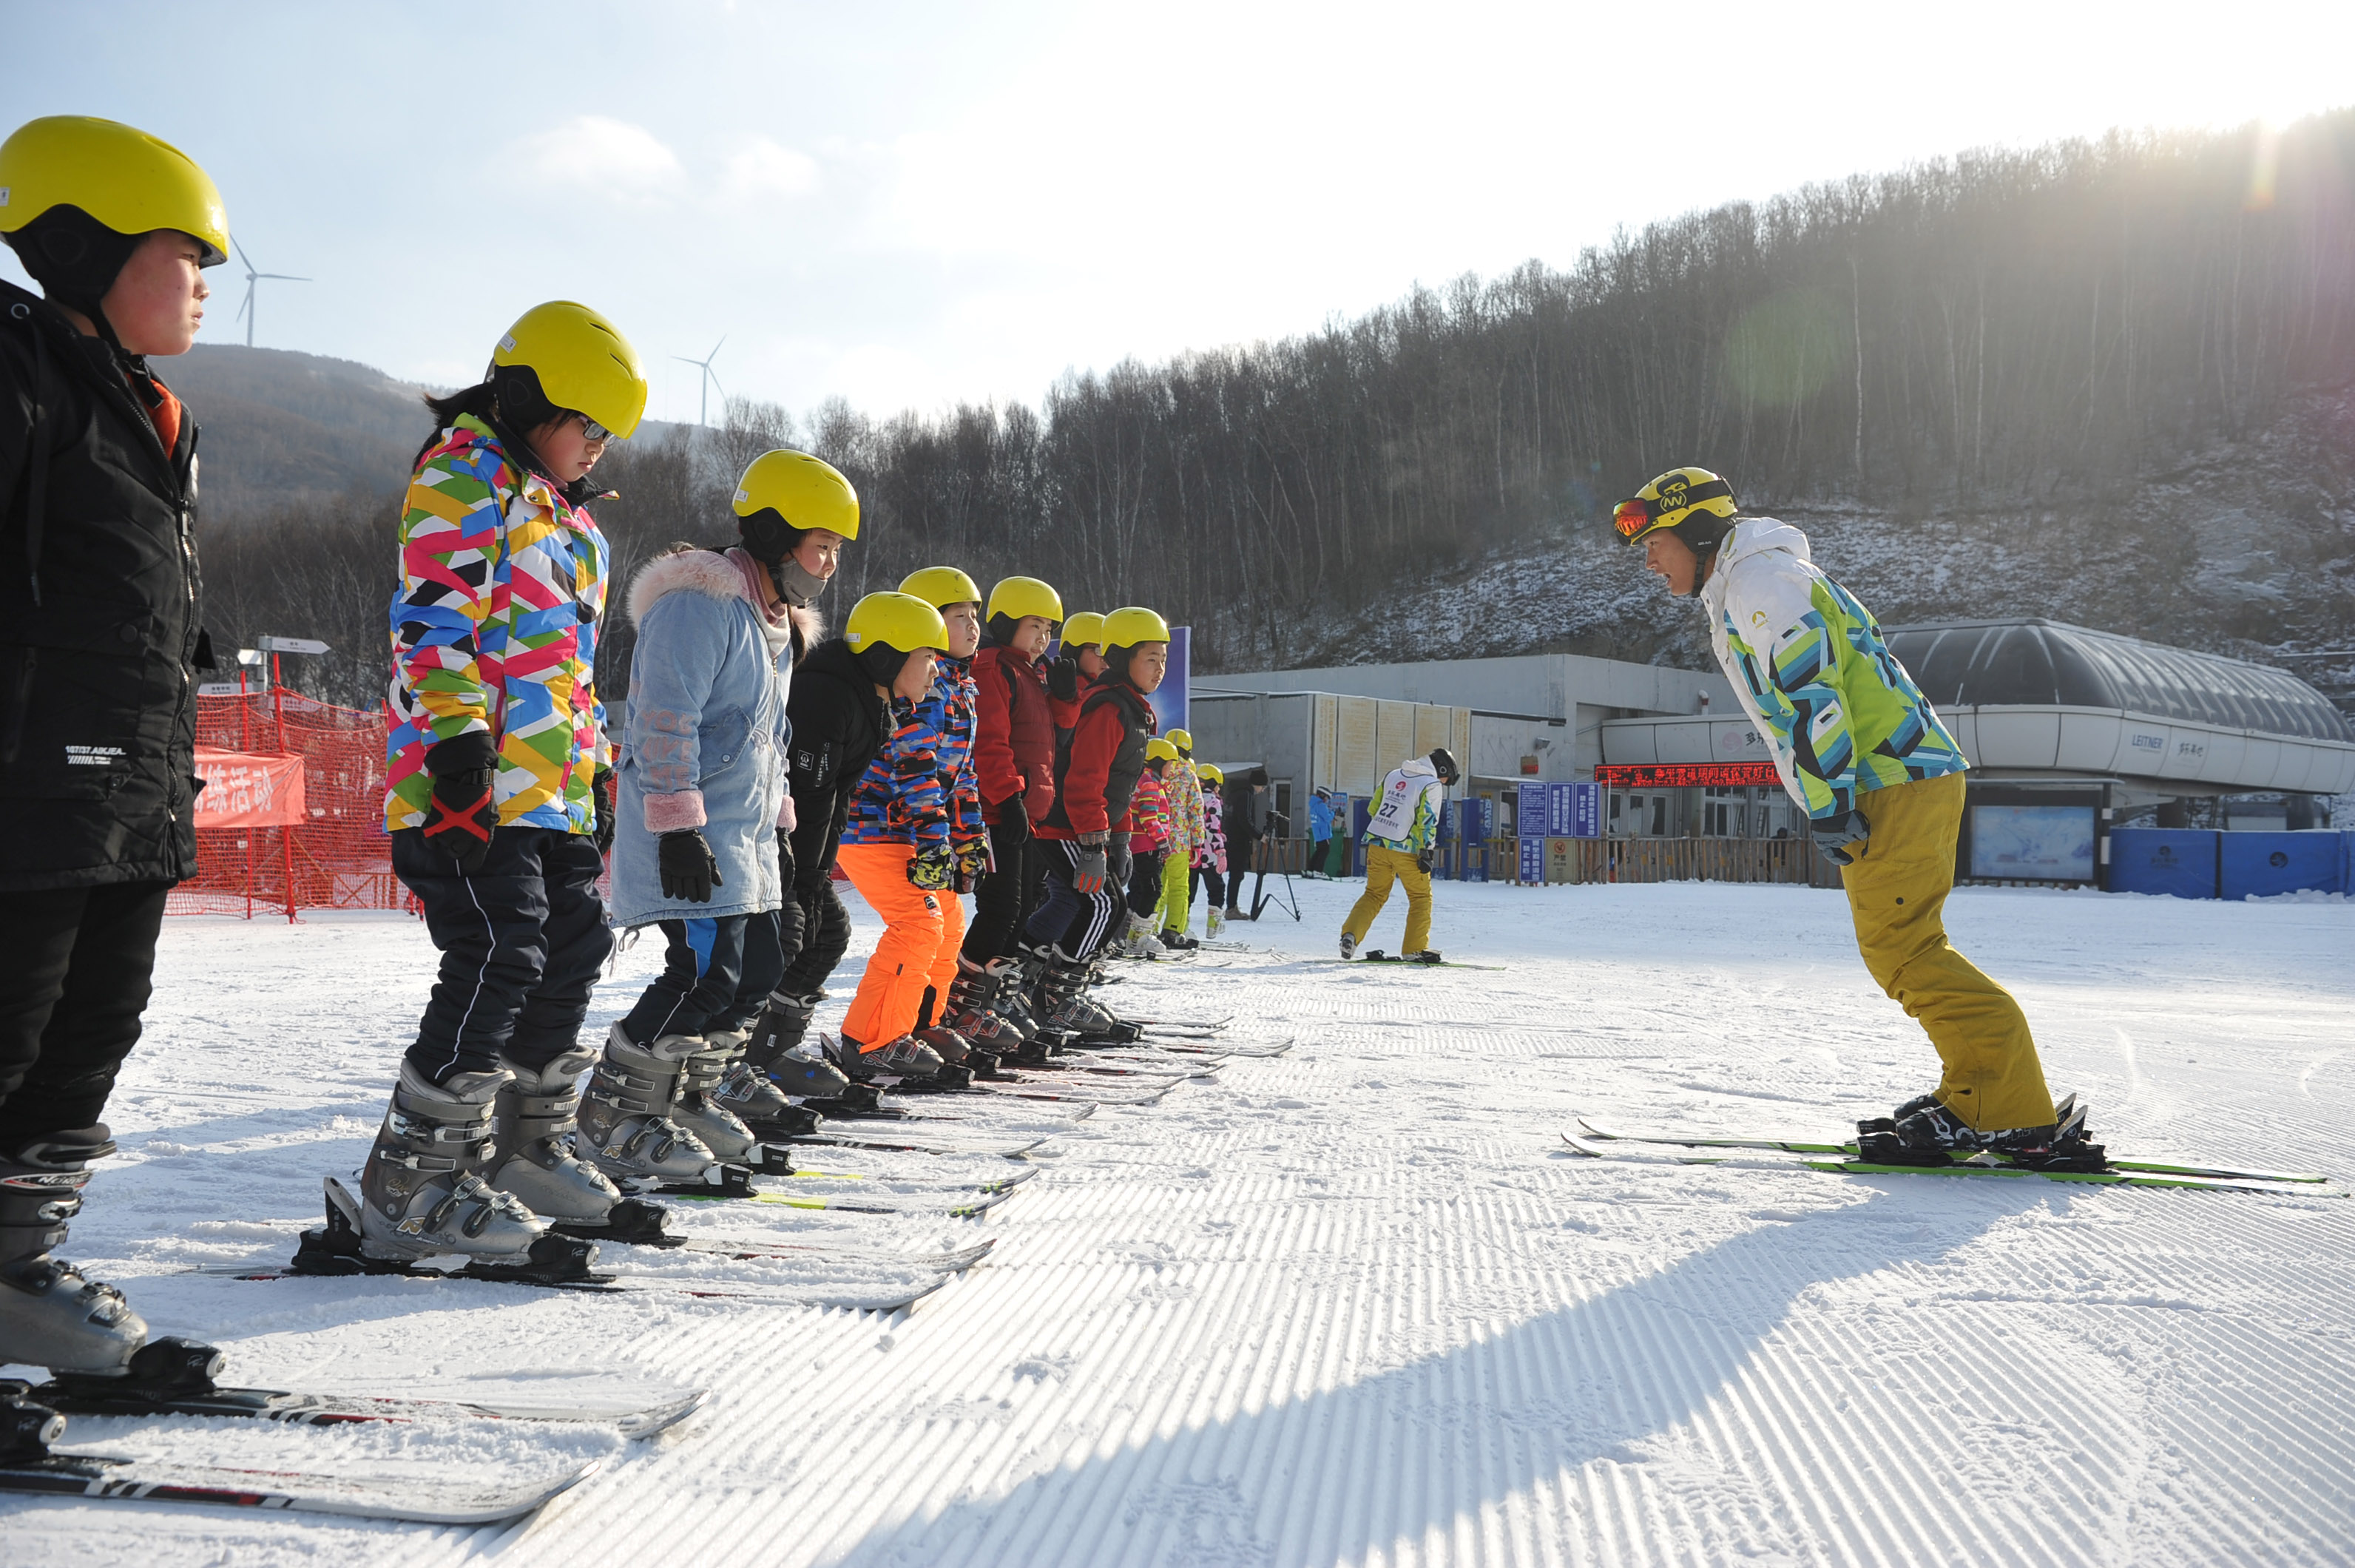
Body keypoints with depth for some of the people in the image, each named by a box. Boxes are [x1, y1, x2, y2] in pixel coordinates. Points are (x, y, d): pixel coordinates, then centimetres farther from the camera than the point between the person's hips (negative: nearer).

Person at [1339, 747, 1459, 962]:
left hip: (1377, 844, 6)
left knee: (1374, 894, 14)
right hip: (1404, 849, -6)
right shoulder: (1432, 786, -5)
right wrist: (1427, 852, -13)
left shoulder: (1394, 775, 15)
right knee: (1421, 897, 9)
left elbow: (1374, 808, 19)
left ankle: (1350, 934, -2)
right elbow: (1428, 821, -14)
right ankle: (1414, 949, 7)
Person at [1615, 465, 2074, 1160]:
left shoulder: (1759, 579, -8)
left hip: (1895, 781, -11)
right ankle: (1976, 1093, 12)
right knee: (1898, 949, 12)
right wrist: (1833, 804, 20)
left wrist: (1828, 804, -21)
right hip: (1894, 781, 11)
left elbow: (1811, 692, -19)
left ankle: (2012, 1111, -16)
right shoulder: (1736, 597, 25)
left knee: (1900, 947, -14)